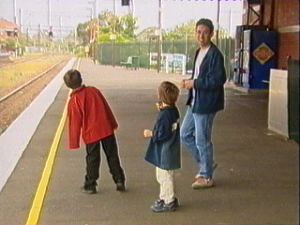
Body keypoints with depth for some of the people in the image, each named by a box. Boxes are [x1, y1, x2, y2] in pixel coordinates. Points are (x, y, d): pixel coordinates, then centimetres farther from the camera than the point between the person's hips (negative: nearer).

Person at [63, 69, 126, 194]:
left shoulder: (73, 101, -11)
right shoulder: (94, 90, 0)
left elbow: (75, 123, -9)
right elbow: (106, 108, 7)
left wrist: (74, 142, -1)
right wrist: (113, 123, 19)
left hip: (91, 133, -3)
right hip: (107, 129, 3)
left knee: (92, 160, 10)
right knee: (112, 156, 12)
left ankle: (90, 186, 19)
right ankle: (120, 181, 17)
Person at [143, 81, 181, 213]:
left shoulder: (164, 115, -26)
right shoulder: (173, 110, 1)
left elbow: (161, 135, -25)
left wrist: (150, 134, -10)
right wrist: (161, 110, 11)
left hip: (165, 153, -9)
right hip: (170, 151, 10)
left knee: (165, 177, 5)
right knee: (162, 176, 23)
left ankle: (169, 202, 17)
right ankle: (165, 198, 35)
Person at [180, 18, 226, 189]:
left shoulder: (215, 54, -16)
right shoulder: (199, 52, 12)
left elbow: (218, 79, -23)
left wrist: (195, 83, -19)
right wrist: (190, 82, 1)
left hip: (206, 104, -9)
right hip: (195, 102, 9)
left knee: (202, 140, 1)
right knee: (185, 135, 16)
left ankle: (207, 177, 17)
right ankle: (205, 164, 31)